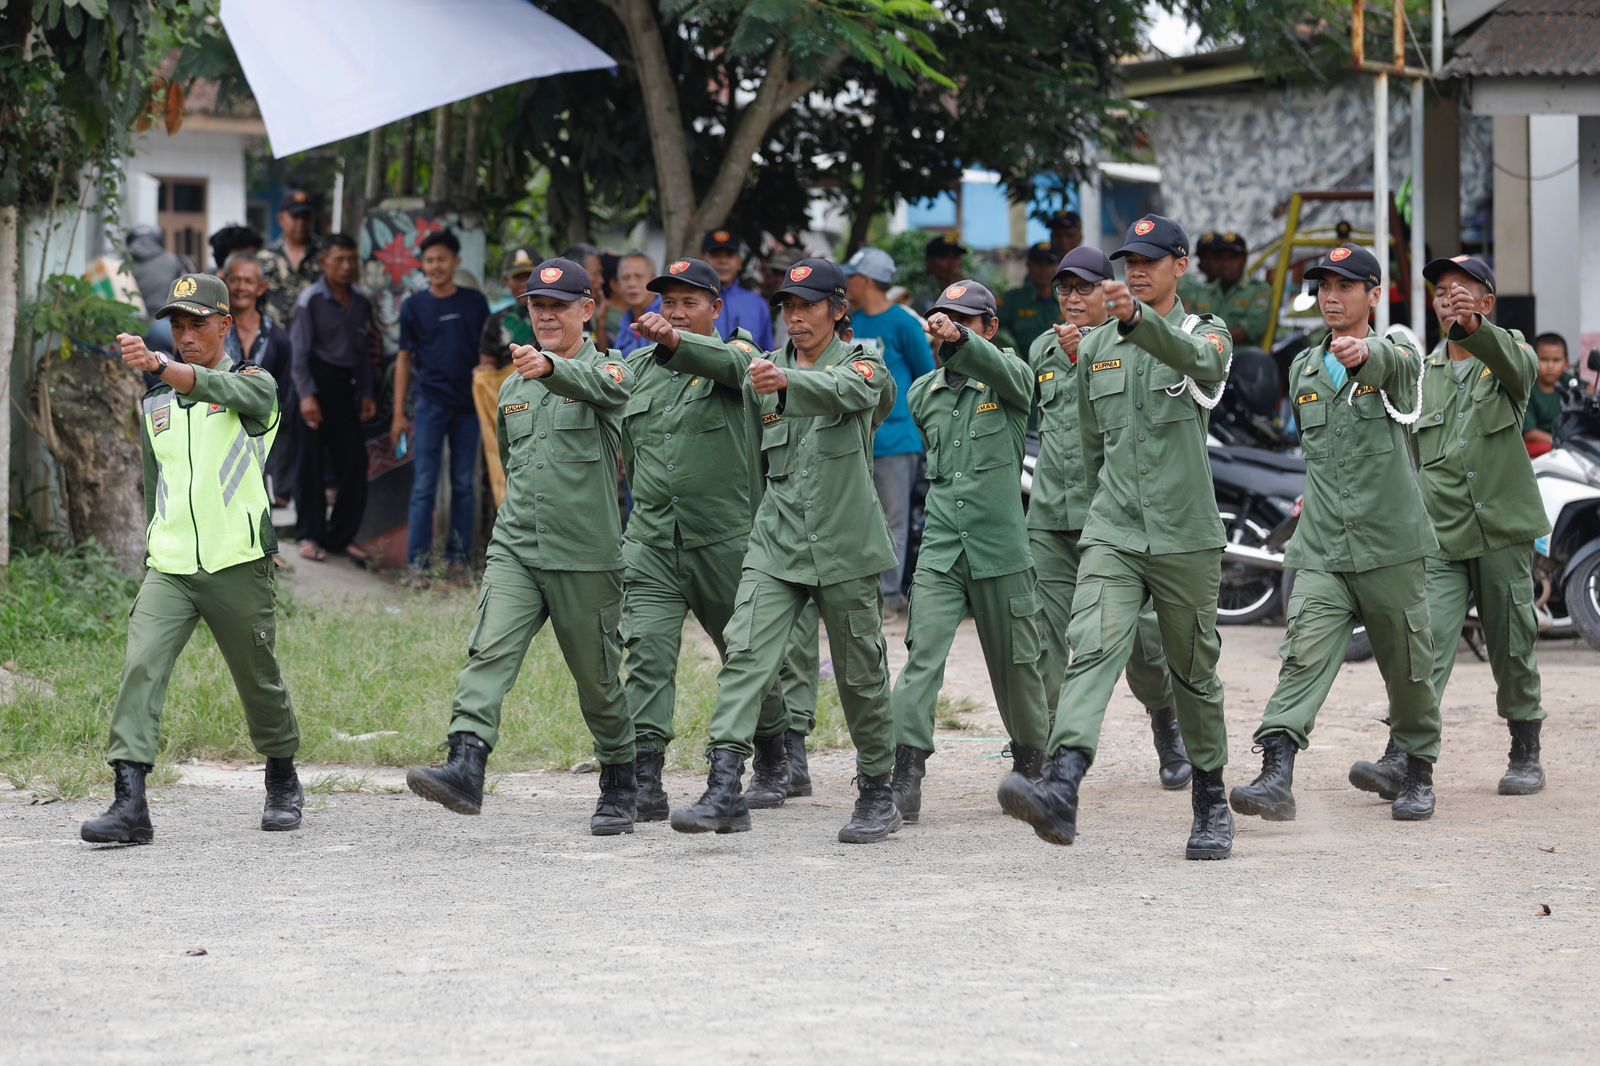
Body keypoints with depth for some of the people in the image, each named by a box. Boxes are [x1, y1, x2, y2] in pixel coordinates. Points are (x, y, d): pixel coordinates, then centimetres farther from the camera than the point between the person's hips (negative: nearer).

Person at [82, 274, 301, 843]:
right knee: (141, 669, -16)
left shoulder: (255, 385, 0)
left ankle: (283, 784, 34)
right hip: (168, 570, 3)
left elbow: (218, 389, -24)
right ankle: (130, 805, -23)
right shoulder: (154, 406, 15)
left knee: (259, 683, 8)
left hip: (239, 567, -3)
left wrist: (159, 365, -42)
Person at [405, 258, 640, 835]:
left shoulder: (605, 368, -2)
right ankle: (466, 769, -32)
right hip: (514, 549, 4)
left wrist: (550, 367, -48)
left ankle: (619, 788, 24)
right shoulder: (513, 387, 15)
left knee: (598, 678, 7)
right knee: (490, 654, -18)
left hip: (586, 557, -4)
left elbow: (607, 387, -29)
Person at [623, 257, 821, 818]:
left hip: (726, 539, -3)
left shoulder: (733, 355, -1)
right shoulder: (639, 367, 13)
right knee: (647, 654, -13)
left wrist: (676, 341, -45)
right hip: (651, 540, 3)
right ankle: (645, 782, -17)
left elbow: (735, 365, -27)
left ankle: (773, 764, 32)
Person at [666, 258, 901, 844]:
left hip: (844, 545, -3)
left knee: (861, 673, 5)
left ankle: (877, 792, 22)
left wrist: (787, 383, -45)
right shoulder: (764, 369, 12)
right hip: (775, 543, 3)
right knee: (745, 653, -15)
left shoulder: (860, 361, -3)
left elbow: (844, 391, -25)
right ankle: (725, 788, -22)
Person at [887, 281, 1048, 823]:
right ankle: (906, 772, -22)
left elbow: (999, 368, -28)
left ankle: (1031, 761, 31)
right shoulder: (923, 392, 11)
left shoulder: (1009, 377, -3)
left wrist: (958, 339, -46)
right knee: (923, 652, -14)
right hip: (939, 547, 3)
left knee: (1014, 663, 9)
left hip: (1000, 547, -3)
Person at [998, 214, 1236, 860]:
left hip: (1186, 539, -2)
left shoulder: (1205, 333, 1)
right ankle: (1061, 788, -37)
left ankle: (1211, 804, 26)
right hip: (1112, 535, 2)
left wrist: (1139, 320, -43)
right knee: (1092, 649, -19)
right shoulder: (1096, 348, 14)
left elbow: (1198, 361, -26)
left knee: (1194, 671, 9)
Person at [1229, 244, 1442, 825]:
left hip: (1391, 547, -3)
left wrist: (1365, 353, -52)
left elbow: (1399, 365, -30)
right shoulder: (1303, 369, 12)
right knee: (1304, 655, -15)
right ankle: (1276, 776, -28)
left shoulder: (1394, 356, -3)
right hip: (1321, 551, 3)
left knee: (1407, 668, 7)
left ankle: (1418, 772, 28)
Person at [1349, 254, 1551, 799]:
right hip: (1439, 535, 2)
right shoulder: (1424, 372, 16)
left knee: (1512, 648, 5)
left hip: (1502, 529, -2)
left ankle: (1525, 754, 22)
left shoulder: (1506, 349, 3)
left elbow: (1520, 368, -24)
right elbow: (1409, 456, 22)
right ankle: (1401, 760, -22)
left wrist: (1474, 327, -44)